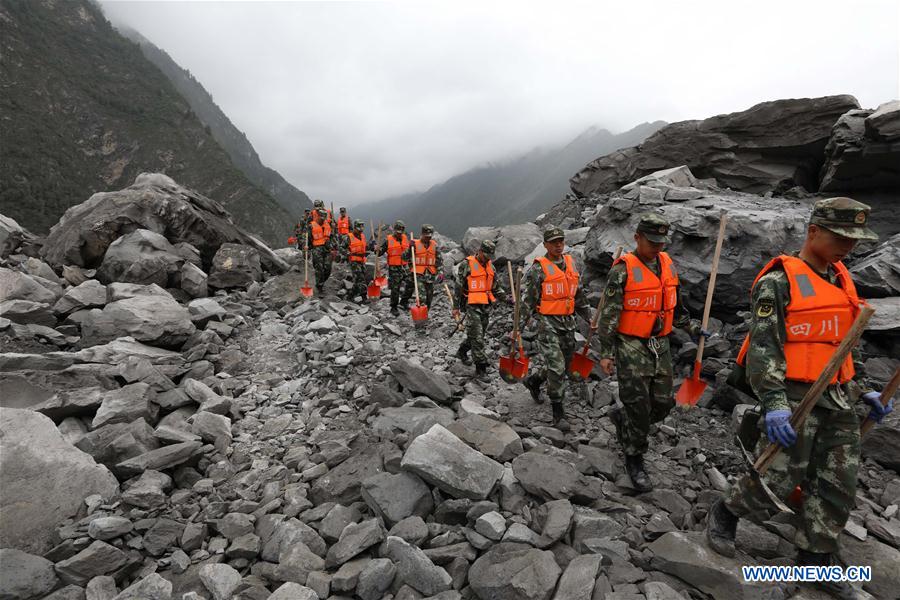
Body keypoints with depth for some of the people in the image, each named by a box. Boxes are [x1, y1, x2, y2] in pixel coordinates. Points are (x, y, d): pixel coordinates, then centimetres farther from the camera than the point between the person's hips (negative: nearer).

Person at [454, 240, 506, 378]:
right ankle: (481, 368, -3)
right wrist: (456, 307, -6)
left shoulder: (490, 266, 12)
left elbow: (496, 287, 17)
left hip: (486, 306, 7)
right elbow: (458, 287, -5)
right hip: (472, 306, -7)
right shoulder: (467, 265, -8)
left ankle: (462, 351, 42)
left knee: (478, 335, 17)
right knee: (477, 337, -8)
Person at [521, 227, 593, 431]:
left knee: (563, 367, 16)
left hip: (568, 323, 7)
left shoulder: (571, 263, 12)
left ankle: (533, 380, 42)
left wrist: (589, 318, 16)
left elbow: (579, 295, 20)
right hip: (548, 324, -7)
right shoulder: (538, 269, -8)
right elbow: (527, 299, -10)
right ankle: (558, 413, 4)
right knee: (556, 368, -10)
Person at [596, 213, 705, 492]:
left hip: (660, 346, 7)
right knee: (639, 409, 0)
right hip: (631, 347, -6)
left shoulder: (668, 264, 8)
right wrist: (606, 353, -15)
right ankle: (634, 460, 20)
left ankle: (621, 417, 36)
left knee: (663, 404, 10)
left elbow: (675, 305, 22)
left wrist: (692, 327, 18)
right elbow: (608, 314, -13)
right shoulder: (623, 269, -12)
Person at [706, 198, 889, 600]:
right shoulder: (779, 281, -11)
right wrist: (774, 403, -26)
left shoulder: (841, 279, 14)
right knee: (778, 479, -4)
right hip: (793, 393, -8)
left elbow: (841, 342, 23)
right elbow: (763, 345, -18)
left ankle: (815, 561, 26)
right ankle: (723, 515, 21)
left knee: (838, 484, 11)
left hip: (838, 397, 8)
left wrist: (862, 388, 19)